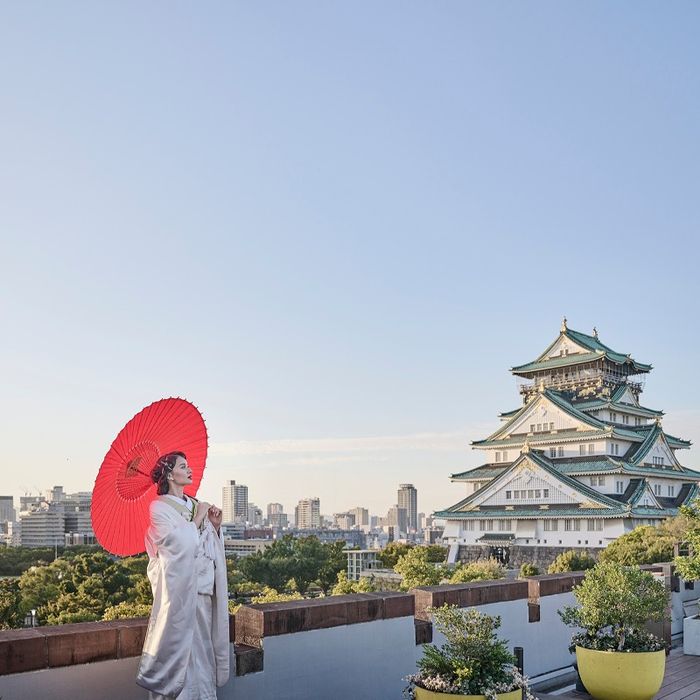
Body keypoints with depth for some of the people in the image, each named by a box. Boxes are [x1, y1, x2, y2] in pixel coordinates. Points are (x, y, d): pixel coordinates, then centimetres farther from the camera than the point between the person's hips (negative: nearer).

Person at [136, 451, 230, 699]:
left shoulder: (195, 505, 13)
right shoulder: (159, 507, -5)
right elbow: (180, 543, -16)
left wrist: (215, 526, -1)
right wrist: (198, 518, -7)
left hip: (203, 586, 6)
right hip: (179, 585, -6)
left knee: (202, 640, 9)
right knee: (180, 639, -4)